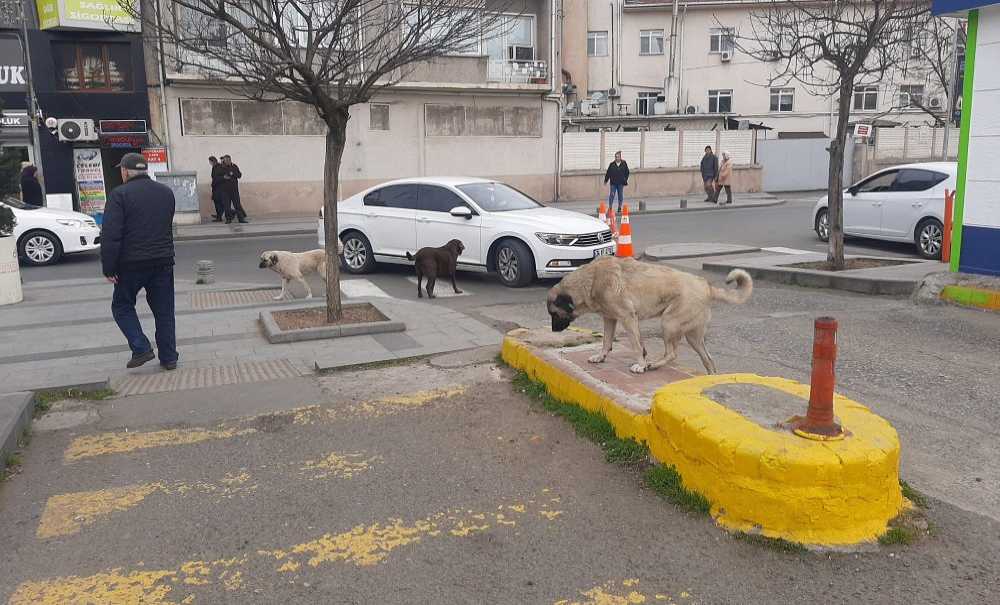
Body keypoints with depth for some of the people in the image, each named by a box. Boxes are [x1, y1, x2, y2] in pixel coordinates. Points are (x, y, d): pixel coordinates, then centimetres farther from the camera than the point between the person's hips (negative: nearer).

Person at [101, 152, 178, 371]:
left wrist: (108, 268, -11)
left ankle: (141, 349, 2)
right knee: (164, 310, 11)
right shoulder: (166, 192, 9)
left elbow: (110, 235, -14)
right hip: (163, 261, 4)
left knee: (122, 306, 14)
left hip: (132, 263, -4)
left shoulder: (120, 194, -9)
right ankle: (169, 357, 13)